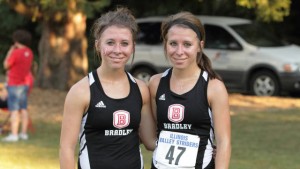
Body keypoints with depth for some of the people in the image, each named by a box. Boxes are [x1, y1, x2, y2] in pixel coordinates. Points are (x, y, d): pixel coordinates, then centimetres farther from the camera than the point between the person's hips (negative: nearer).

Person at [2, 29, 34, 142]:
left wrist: (9, 52, 1)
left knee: (14, 110, -8)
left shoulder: (15, 53, -18)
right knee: (23, 109, 12)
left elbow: (6, 65, -10)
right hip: (24, 84, 8)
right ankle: (24, 133, 14)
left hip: (14, 85, -8)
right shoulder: (29, 53, 5)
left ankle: (14, 135, -10)